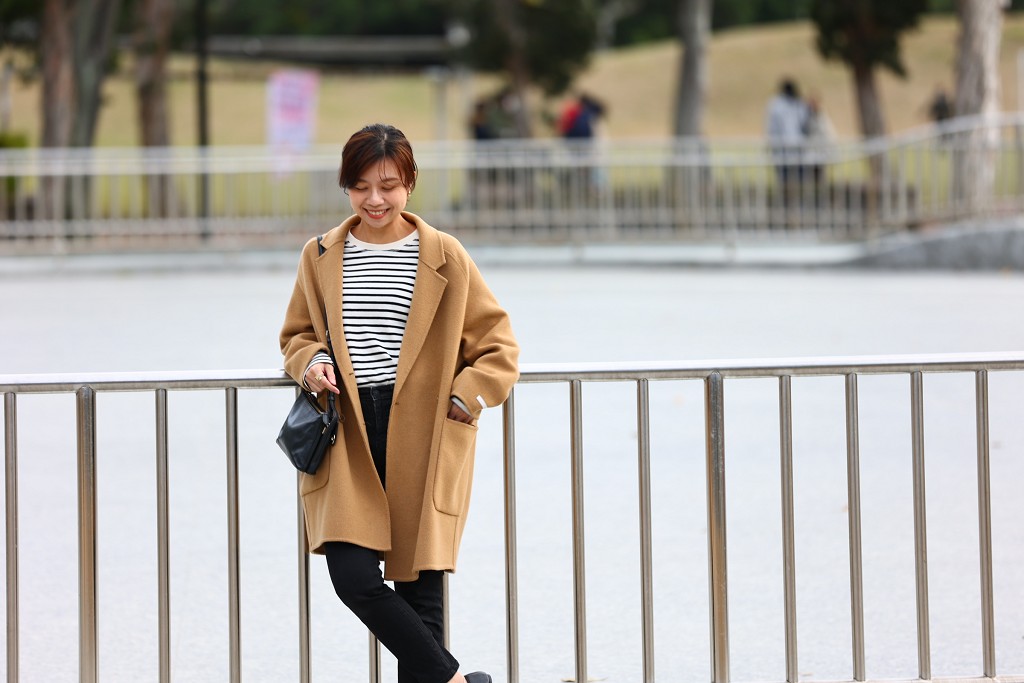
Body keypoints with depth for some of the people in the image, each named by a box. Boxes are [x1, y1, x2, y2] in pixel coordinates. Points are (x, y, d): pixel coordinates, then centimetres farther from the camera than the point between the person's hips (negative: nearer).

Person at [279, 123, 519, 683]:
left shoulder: (444, 257, 2)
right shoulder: (320, 258, 9)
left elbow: (497, 347, 7)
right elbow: (297, 334, 21)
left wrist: (465, 398, -8)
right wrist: (311, 361, -1)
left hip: (422, 441, -2)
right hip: (348, 441, 2)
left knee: (419, 590, 1)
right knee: (355, 578, -12)